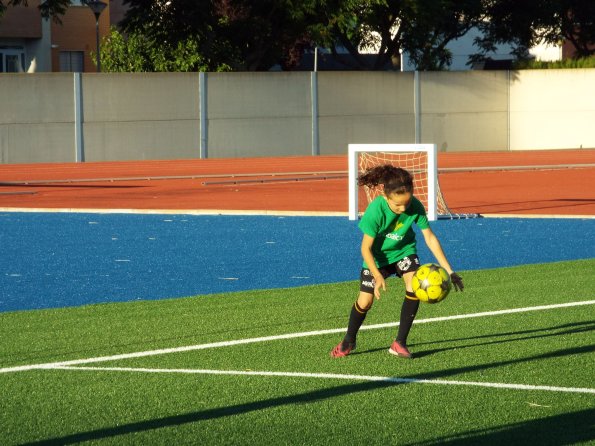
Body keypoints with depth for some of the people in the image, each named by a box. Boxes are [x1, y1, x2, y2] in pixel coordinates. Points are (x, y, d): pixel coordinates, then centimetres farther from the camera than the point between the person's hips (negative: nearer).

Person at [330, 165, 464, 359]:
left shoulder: (416, 206, -26)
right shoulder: (375, 211, -34)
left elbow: (430, 237, -15)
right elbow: (366, 248, -25)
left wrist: (448, 270, -17)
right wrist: (378, 276, -37)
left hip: (404, 250, 2)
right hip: (377, 256, -2)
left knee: (414, 287, -21)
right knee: (365, 301, -4)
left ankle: (400, 343, -8)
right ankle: (348, 342, 26)